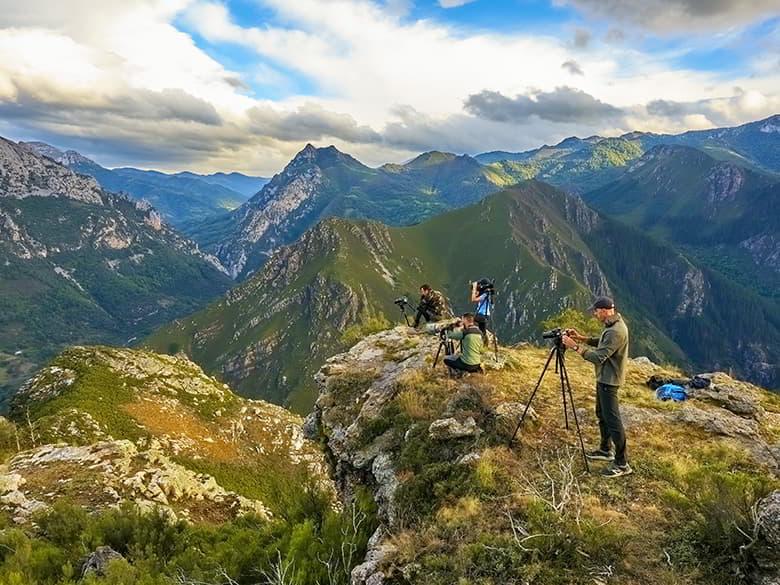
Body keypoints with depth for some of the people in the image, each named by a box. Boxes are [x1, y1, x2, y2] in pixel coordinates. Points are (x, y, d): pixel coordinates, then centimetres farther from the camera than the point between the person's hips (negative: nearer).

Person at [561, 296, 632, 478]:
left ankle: (622, 464, 0)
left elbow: (598, 357, -27)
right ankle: (605, 450, 36)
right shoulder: (613, 324, 6)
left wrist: (575, 346, -22)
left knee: (612, 420, -7)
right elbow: (601, 343, 20)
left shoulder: (615, 331, -26)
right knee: (602, 414, 22)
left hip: (609, 380, -11)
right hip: (604, 378, 11)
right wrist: (582, 338, 8)